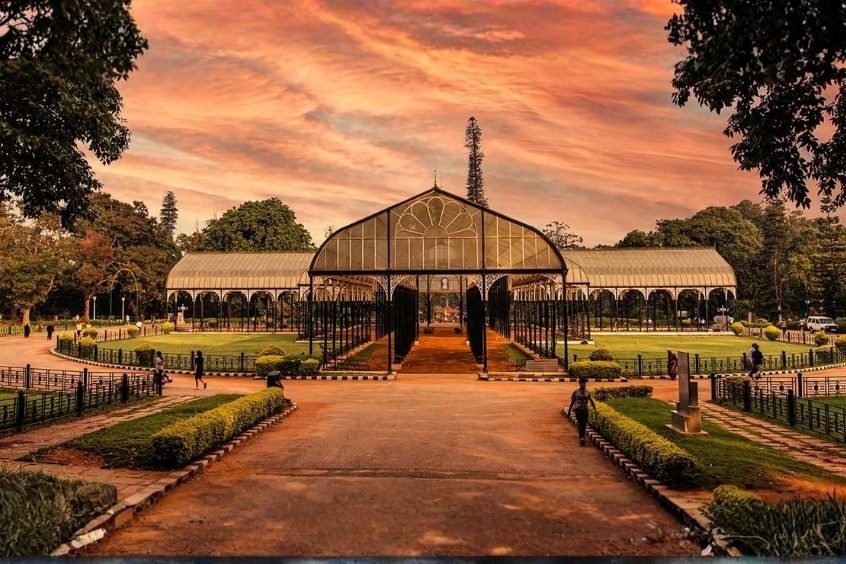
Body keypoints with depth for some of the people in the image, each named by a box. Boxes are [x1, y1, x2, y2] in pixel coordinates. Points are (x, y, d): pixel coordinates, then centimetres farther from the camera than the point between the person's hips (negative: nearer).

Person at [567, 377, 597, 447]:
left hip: (585, 410, 3)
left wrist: (595, 409, -12)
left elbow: (592, 401, 2)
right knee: (580, 423, -15)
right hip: (578, 409, -3)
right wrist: (569, 411, 9)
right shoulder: (576, 392, 0)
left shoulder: (588, 393, 6)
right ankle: (581, 438, -18)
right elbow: (572, 402, 6)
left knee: (584, 424, 5)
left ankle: (582, 437, 21)